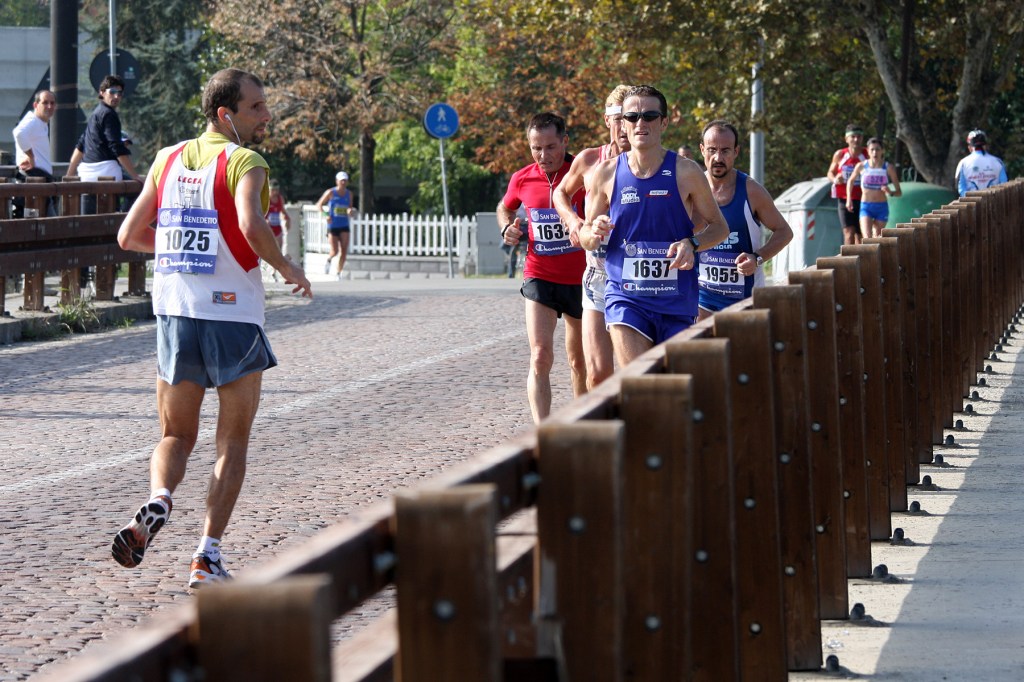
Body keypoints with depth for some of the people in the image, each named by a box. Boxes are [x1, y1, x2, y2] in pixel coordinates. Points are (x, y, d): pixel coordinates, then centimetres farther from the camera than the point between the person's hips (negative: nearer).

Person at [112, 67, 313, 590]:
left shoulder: (167, 160, 10)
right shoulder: (244, 163, -8)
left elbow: (129, 237, 13)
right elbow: (252, 227, -27)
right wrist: (288, 270, -10)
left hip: (173, 313, 4)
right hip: (232, 316, -4)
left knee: (176, 435, 17)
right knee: (232, 442, 10)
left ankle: (157, 500, -14)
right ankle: (208, 556, 3)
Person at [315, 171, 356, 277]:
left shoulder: (349, 194, 7)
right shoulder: (331, 193, -3)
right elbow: (319, 205, 4)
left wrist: (350, 211, -7)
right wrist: (326, 215, -11)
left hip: (344, 226, 3)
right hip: (332, 226, -3)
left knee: (344, 251, -7)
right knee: (335, 251, -10)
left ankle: (338, 273, 7)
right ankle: (329, 260, 25)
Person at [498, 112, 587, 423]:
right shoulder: (522, 179, 0)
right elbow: (504, 207, 22)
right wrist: (508, 228, 0)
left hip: (580, 279, -1)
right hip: (539, 277, 1)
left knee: (580, 362, 15)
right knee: (540, 357, -15)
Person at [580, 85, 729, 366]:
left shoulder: (686, 172, -2)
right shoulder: (606, 174, 2)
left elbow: (720, 227, 7)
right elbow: (585, 239, 12)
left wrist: (692, 244, -14)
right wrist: (595, 233, -12)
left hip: (677, 300, 0)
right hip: (625, 297, 0)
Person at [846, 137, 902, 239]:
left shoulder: (888, 168, -4)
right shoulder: (861, 166, -3)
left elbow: (899, 192, -1)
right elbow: (851, 181, 18)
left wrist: (890, 192, -22)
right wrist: (849, 199, 10)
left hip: (882, 207, 1)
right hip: (866, 207, -1)